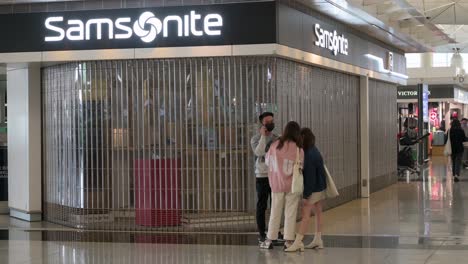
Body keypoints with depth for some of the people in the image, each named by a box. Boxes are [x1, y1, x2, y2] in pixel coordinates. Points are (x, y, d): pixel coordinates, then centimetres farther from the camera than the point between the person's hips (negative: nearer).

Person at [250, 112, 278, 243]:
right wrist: (263, 136, -18)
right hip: (262, 176, -4)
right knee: (262, 206, 1)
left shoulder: (277, 139, 9)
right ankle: (262, 233, 6)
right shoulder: (255, 139, -3)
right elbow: (259, 152, -22)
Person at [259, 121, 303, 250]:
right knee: (290, 213, 6)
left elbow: (267, 161, 7)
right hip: (292, 186, -2)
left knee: (275, 212, 12)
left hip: (277, 184, 2)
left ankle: (270, 240, 16)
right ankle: (288, 240, 7)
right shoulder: (298, 150, -12)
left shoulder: (275, 145, -6)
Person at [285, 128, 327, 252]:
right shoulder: (314, 150, 6)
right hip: (320, 187, 10)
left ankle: (298, 242, -9)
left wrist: (306, 195, -19)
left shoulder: (309, 155, -23)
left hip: (313, 189, -10)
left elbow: (310, 176, -23)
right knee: (318, 212, 14)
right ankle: (318, 240, 21)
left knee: (305, 214, -9)